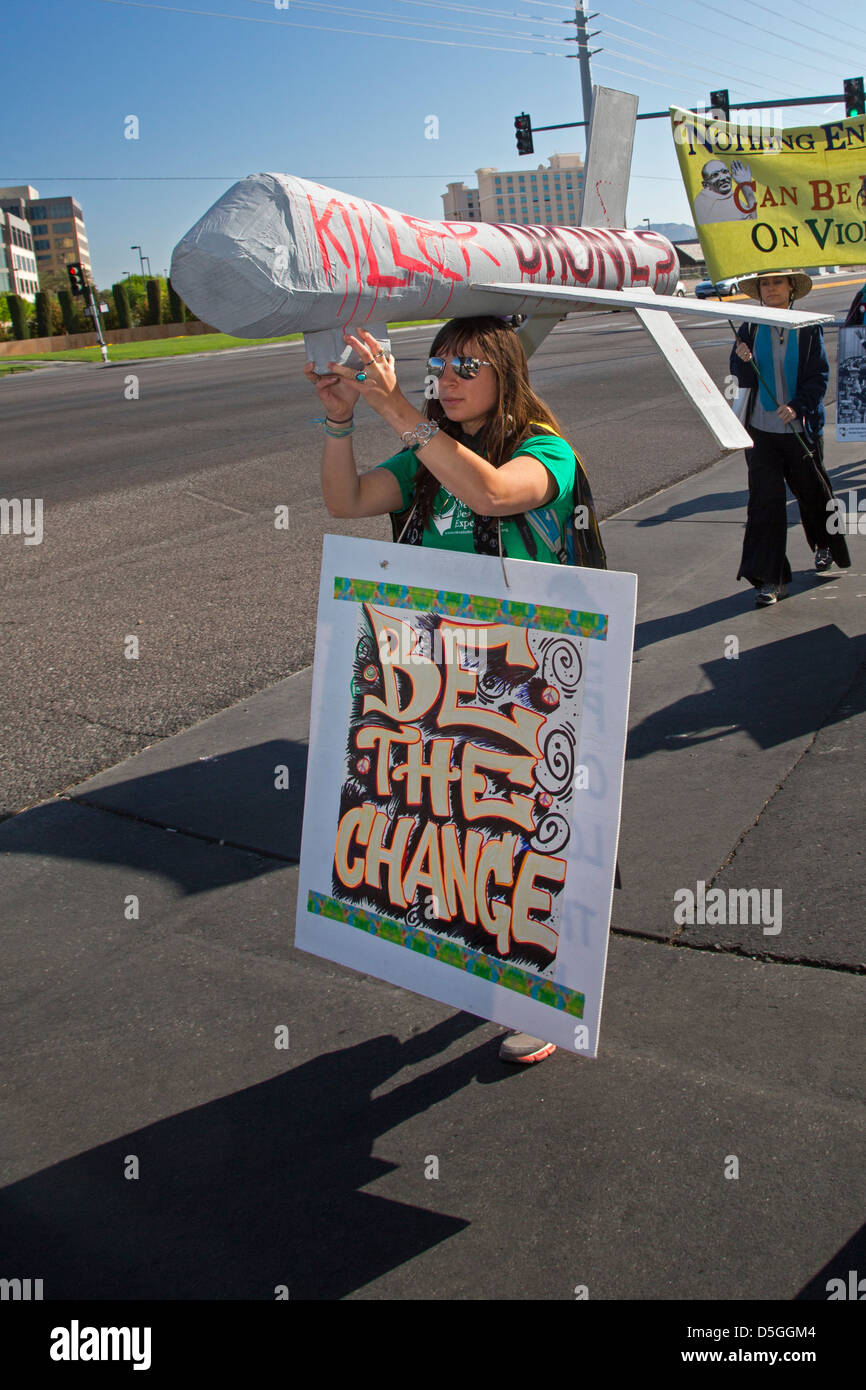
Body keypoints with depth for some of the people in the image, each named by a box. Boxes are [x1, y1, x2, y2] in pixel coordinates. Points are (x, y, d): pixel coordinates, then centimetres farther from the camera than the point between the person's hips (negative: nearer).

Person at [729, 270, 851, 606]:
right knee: (764, 500, -6)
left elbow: (819, 375, -4)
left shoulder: (808, 328, -1)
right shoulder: (750, 329, 3)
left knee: (812, 491, 15)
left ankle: (826, 546, 44)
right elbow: (744, 380, 2)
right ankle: (770, 578, -3)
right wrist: (744, 361, -20)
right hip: (761, 428, 1)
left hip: (801, 427, -1)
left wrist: (797, 406, -19)